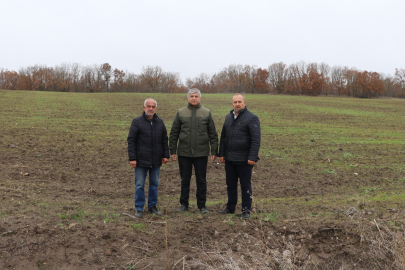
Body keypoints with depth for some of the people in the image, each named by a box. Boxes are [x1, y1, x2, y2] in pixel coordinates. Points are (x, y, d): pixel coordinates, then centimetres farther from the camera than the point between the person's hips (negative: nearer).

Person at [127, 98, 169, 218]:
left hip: (156, 161, 4)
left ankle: (152, 206, 23)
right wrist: (132, 158, -11)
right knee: (139, 185, 2)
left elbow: (164, 140, 13)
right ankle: (139, 208, 13)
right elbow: (131, 141, -6)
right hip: (141, 160, -4)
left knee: (154, 184, 11)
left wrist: (165, 155, 6)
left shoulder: (160, 122, 8)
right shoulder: (137, 122, -4)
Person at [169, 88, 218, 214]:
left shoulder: (207, 113, 4)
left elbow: (213, 134, 5)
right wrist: (172, 151, 3)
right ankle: (184, 204, 22)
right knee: (185, 180, 10)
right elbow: (173, 134, 7)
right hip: (184, 153, 1)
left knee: (201, 180, 6)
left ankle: (202, 205, 18)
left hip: (201, 153, -1)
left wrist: (214, 151, 0)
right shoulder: (180, 112, 5)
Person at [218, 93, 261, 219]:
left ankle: (246, 210, 13)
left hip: (244, 160, -6)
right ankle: (230, 208, 25)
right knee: (230, 184, 13)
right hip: (229, 159, 6)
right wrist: (221, 154, 12)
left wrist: (252, 157, -18)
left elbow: (256, 139, -13)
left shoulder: (252, 118, -8)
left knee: (245, 185, 3)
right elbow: (223, 137, 17)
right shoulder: (228, 117, 13)